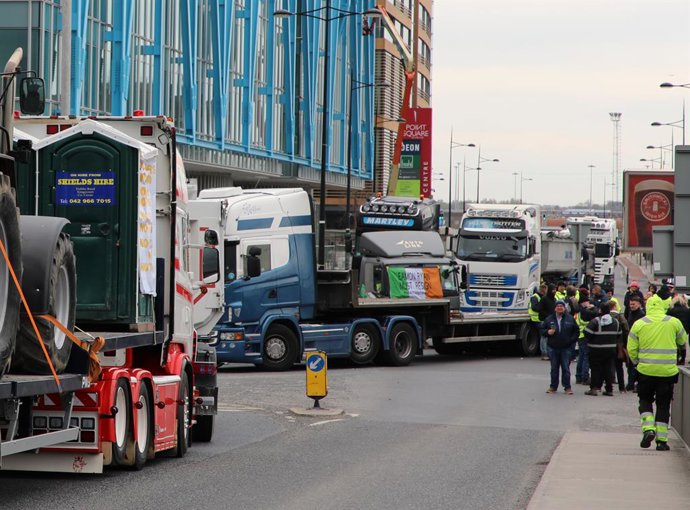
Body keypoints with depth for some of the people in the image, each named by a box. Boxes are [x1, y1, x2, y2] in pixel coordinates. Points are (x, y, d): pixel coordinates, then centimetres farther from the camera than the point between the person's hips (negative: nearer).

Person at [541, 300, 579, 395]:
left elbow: (576, 330, 8)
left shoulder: (570, 319, 2)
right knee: (554, 368, 8)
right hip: (553, 348, 1)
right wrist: (548, 332, -11)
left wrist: (572, 340, -3)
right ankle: (553, 387, 16)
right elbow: (542, 329, 9)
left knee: (566, 368, 0)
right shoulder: (549, 319, 4)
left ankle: (567, 387, 5)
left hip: (566, 348, -1)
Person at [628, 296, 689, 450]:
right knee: (663, 405, 9)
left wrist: (637, 362, 17)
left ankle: (648, 428, -6)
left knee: (645, 400, 16)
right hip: (668, 372, 0)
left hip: (646, 370, 0)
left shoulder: (639, 324, -2)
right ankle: (661, 440, 6)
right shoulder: (674, 322, -1)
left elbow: (631, 348, 0)